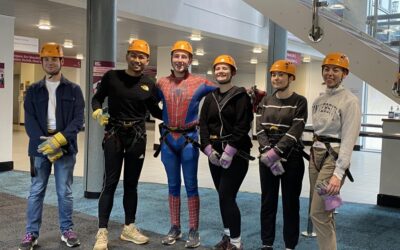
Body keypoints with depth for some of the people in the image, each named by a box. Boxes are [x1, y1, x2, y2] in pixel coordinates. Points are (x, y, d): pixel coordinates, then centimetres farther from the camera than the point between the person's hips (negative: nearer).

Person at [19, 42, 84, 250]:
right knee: (36, 192, 6)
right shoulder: (33, 90, 8)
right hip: (40, 147, 1)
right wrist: (44, 143, -15)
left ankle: (67, 230, 20)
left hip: (65, 147, -1)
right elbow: (29, 121, -1)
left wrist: (58, 140, -18)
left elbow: (78, 120, -5)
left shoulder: (73, 89, 4)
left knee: (65, 192, 7)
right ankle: (31, 233, 16)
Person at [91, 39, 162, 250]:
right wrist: (98, 113, -14)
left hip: (137, 137, 3)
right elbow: (97, 98, 6)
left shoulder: (149, 84, 4)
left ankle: (129, 228, 24)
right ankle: (102, 232, 5)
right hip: (114, 135, -3)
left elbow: (155, 111, 13)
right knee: (110, 183, -3)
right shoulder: (112, 76, -3)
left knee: (131, 184, 11)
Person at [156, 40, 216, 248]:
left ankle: (193, 231, 12)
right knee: (173, 185, 11)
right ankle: (175, 228, 22)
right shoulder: (162, 83, 5)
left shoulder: (200, 83, -2)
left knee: (191, 185, 3)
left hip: (188, 139, -3)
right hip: (168, 139, 3)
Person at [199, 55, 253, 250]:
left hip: (235, 154, -5)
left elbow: (242, 126, -13)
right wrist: (208, 149, -7)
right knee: (224, 196, 11)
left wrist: (229, 151, -19)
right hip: (214, 153, 6)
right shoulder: (210, 97, 12)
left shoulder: (240, 95, -4)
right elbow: (203, 124, 7)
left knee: (226, 196, -9)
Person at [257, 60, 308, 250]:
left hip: (291, 158, -4)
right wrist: (268, 152, -16)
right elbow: (260, 130, 0)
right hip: (267, 158, 4)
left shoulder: (299, 101, -3)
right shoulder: (265, 101, 10)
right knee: (267, 201, 10)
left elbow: (295, 131, -14)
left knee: (290, 203, 5)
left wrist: (276, 152, -22)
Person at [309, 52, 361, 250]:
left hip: (334, 157, -7)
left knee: (318, 213, -9)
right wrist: (313, 157, 11)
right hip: (315, 154, 7)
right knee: (324, 211, 13)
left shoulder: (349, 101, -9)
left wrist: (338, 173, -22)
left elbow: (349, 139, -15)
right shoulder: (318, 100, 13)